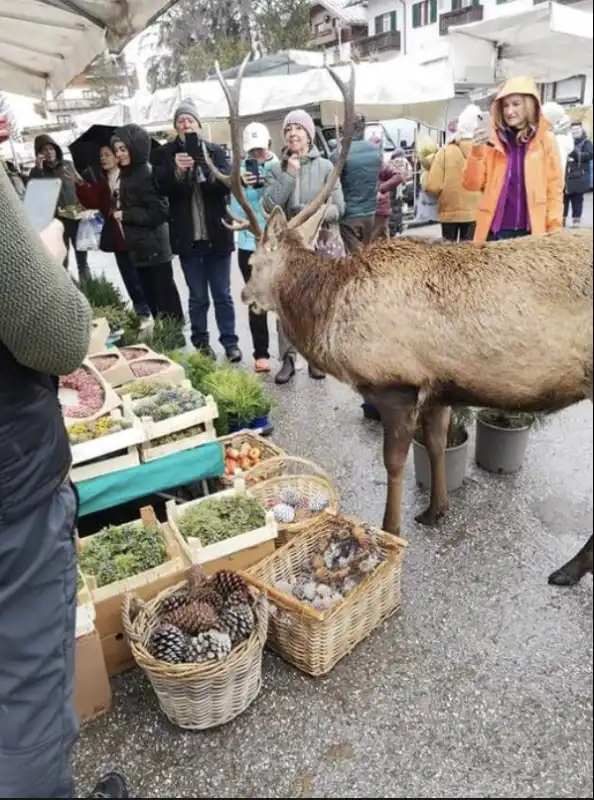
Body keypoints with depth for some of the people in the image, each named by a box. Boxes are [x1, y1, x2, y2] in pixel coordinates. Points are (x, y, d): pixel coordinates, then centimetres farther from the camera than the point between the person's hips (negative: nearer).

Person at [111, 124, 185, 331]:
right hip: (139, 246, 9)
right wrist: (118, 212, 7)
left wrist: (125, 215, -16)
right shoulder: (127, 174, 13)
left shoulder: (146, 174, -15)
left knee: (165, 292, 0)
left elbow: (158, 212, -21)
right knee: (150, 295, 14)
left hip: (154, 246, -9)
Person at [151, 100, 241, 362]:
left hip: (216, 234, 0)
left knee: (222, 294, 7)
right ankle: (201, 343, 18)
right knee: (197, 296, 8)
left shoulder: (216, 151, 5)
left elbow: (227, 182, -8)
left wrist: (206, 174, -27)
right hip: (187, 237, 0)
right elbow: (161, 187, -7)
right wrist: (176, 170, -26)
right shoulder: (164, 153, 5)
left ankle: (230, 342, 15)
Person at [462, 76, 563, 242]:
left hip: (533, 231, 0)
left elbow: (555, 189, 3)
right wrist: (476, 151, -15)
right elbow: (471, 185, -1)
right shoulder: (491, 141, 3)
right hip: (495, 230, 0)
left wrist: (554, 230, -6)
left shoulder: (545, 141, 3)